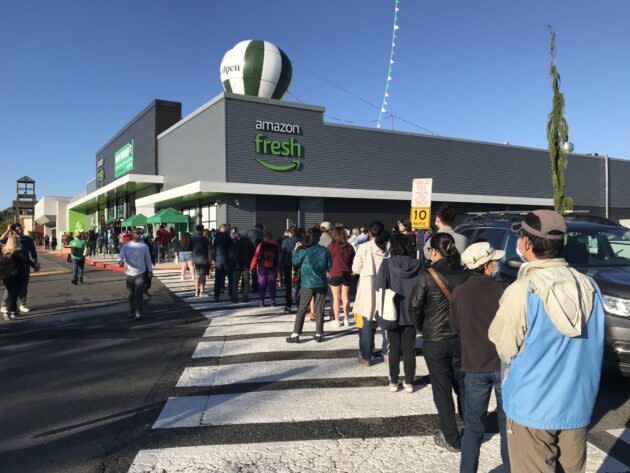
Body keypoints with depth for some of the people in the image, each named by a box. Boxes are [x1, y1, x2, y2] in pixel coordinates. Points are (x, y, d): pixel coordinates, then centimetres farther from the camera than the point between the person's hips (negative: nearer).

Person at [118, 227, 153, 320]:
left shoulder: (144, 246, 2)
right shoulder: (126, 246, 3)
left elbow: (148, 259, 8)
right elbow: (121, 255, -11)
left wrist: (150, 271, 7)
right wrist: (120, 261, -34)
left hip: (140, 273, -2)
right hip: (129, 274, 2)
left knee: (139, 294, -10)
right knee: (131, 295, 12)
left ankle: (139, 313, -7)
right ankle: (132, 312, 26)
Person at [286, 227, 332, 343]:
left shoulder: (304, 250, -9)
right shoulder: (325, 250, -1)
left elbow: (295, 261, -1)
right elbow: (329, 266, 5)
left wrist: (295, 250, 10)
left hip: (307, 284, -2)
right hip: (321, 284, 2)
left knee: (301, 310, 4)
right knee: (319, 309, 10)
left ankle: (295, 334, 2)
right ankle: (319, 335, 13)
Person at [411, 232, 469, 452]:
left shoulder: (427, 276, -15)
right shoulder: (463, 275, -5)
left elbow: (416, 307, -9)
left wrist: (422, 328, 9)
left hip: (434, 340, -4)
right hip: (461, 338, 4)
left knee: (442, 389, 9)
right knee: (463, 385, 19)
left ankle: (452, 439, 18)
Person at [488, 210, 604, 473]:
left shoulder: (522, 291, -20)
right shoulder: (589, 286, -4)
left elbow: (506, 350, -12)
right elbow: (592, 346, 6)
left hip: (532, 409, -5)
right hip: (578, 407, 5)